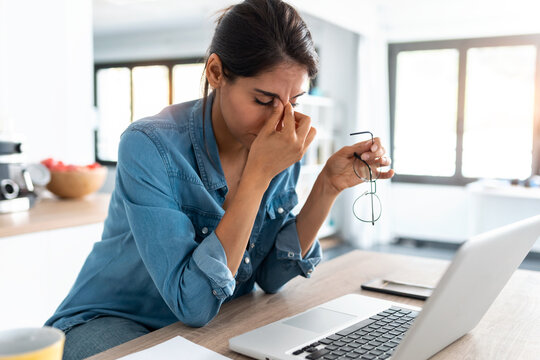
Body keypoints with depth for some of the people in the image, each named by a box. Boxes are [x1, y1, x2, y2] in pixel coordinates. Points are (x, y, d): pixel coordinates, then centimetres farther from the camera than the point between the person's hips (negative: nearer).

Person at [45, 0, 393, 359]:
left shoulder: (283, 147, -8)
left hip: (214, 328, 4)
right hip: (114, 325, -4)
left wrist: (328, 187, -15)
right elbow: (193, 304, -29)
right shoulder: (150, 145, -25)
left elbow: (270, 276, -4)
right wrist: (258, 175, -32)